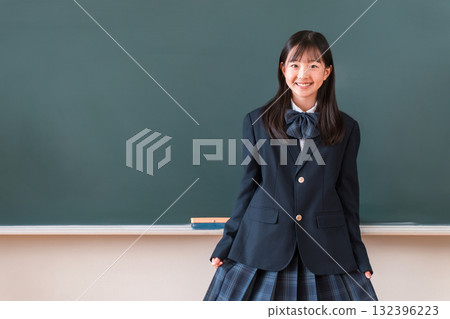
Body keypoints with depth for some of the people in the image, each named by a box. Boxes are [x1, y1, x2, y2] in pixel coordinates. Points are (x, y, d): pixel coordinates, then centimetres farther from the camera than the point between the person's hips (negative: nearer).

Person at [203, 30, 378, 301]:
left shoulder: (347, 128, 6)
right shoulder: (257, 122, 5)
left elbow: (348, 196, 8)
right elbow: (249, 185, 8)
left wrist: (359, 257, 7)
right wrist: (228, 243, 5)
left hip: (325, 251, 1)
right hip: (262, 248, 0)